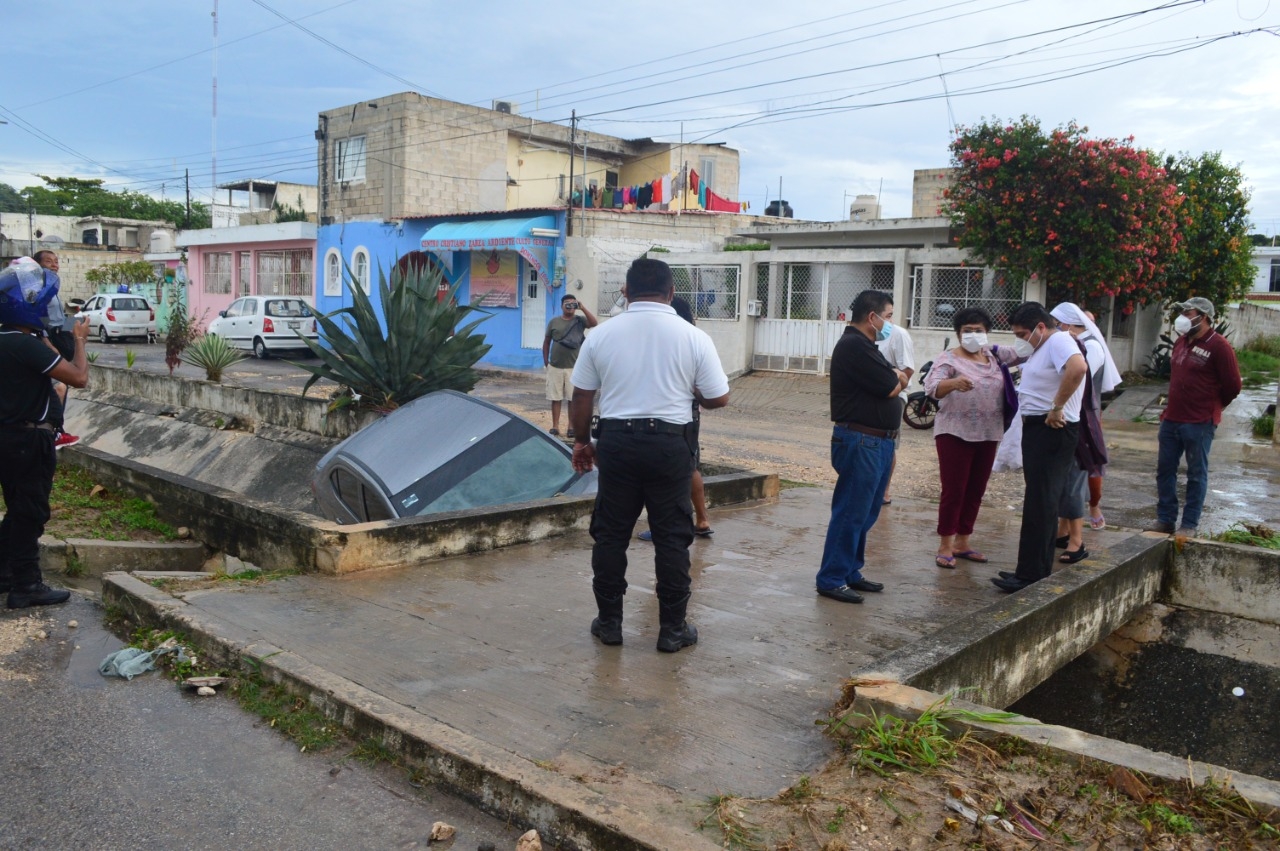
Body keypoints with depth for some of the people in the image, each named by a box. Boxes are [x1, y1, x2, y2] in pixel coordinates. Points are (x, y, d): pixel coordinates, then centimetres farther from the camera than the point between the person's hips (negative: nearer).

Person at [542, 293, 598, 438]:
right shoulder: (554, 322, 4)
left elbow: (595, 323, -17)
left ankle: (572, 426, 11)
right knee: (555, 398, 5)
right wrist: (546, 362, 7)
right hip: (555, 367, 1)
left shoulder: (580, 320, 2)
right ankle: (555, 426, 11)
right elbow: (546, 342, 10)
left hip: (574, 368, -1)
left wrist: (582, 308, -16)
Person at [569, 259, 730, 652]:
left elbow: (581, 397, 5)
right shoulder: (693, 337, -5)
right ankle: (673, 628, 16)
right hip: (670, 444, -1)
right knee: (672, 537, 8)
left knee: (610, 534, 12)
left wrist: (582, 442, 19)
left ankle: (609, 621, 21)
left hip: (616, 441, 1)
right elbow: (719, 398, 0)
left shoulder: (601, 335, 0)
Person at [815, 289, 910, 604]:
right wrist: (897, 379, 5)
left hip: (878, 442, 10)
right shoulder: (853, 345, -15)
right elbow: (891, 388, -16)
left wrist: (895, 378, -4)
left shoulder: (865, 345, 18)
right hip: (861, 441, -10)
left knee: (865, 513, 16)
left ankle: (851, 572, 25)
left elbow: (896, 381, 17)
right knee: (851, 513, -5)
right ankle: (831, 579, 2)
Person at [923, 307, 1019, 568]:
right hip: (955, 434, -6)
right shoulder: (949, 358, -8)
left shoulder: (993, 355, 11)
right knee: (953, 491, -3)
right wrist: (953, 383, -44)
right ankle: (945, 546, 6)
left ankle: (962, 542, 23)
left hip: (987, 436, 6)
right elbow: (932, 386, -22)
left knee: (975, 492, 12)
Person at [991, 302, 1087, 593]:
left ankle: (1030, 576, -5)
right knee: (1040, 502, 15)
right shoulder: (1041, 347, 17)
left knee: (1039, 504, -9)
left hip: (1052, 430, -11)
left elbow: (1078, 367, -33)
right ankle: (1039, 570, 23)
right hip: (1036, 428, 11)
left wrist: (1057, 407, -28)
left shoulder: (1059, 341, -15)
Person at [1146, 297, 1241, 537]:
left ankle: (1189, 524, 10)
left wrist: (1210, 408, 5)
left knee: (1196, 474, 3)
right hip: (1171, 419, 7)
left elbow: (1232, 386, -7)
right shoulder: (1181, 341, 10)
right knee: (1165, 470, 10)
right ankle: (1165, 519, 20)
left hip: (1199, 423, -7)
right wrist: (1173, 406, 18)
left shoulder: (1218, 346, -12)